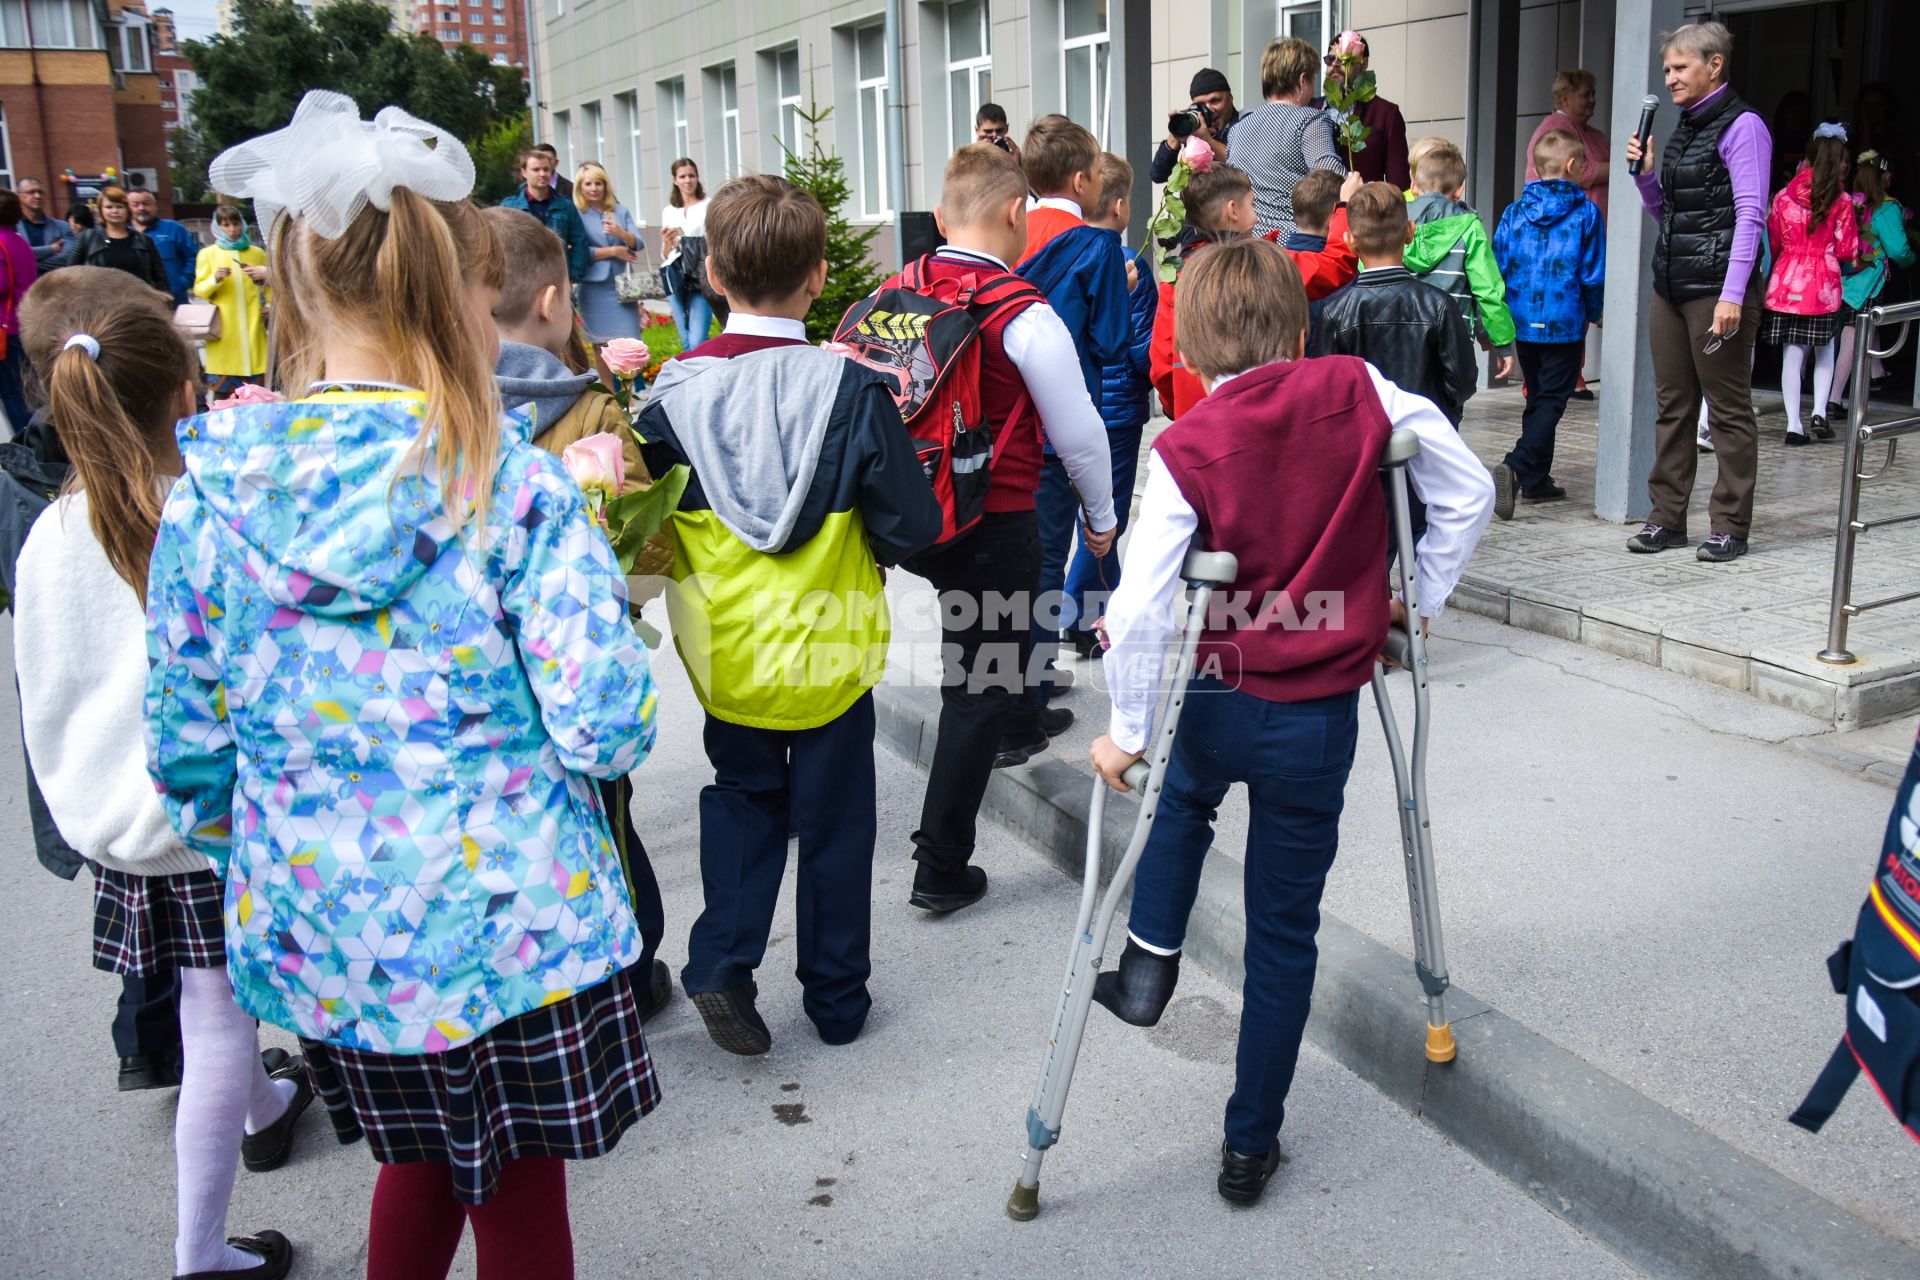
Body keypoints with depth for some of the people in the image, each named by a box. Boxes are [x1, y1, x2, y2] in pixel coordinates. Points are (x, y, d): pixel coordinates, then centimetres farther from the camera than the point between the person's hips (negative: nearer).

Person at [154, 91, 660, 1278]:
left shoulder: (211, 493, -6)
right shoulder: (514, 486, -17)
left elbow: (187, 749, 2)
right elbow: (604, 731, -18)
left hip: (322, 929, 4)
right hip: (512, 921, -4)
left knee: (421, 1164, 28)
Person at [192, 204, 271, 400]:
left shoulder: (257, 253, 11)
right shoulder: (208, 254, 7)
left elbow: (270, 286, 17)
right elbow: (199, 291, 3)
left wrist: (269, 306, 1)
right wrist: (215, 278, -14)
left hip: (252, 327, 1)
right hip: (223, 329, -1)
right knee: (222, 388, -2)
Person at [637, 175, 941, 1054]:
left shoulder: (677, 392, -11)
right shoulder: (851, 389, -18)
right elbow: (914, 529, -14)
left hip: (725, 652, 2)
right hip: (829, 651, -2)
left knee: (743, 792, 25)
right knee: (834, 817, 15)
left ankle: (721, 963, 11)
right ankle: (837, 999, 29)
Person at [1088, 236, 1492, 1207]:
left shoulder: (1184, 452, -13)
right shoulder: (1361, 392, -7)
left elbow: (1140, 610, -17)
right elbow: (1469, 492, 1)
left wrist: (1129, 733, -7)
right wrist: (1424, 597, 13)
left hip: (1217, 704, -1)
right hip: (1323, 718, 1)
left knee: (1182, 791, 37)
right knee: (1284, 926, 14)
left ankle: (1151, 962, 27)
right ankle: (1251, 1144, 24)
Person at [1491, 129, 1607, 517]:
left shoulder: (1514, 213, 3)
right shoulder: (1586, 213, -6)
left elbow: (1498, 269, 5)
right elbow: (1594, 275, -4)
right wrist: (1594, 312, 14)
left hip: (1522, 324, 4)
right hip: (1565, 325, -4)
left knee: (1537, 398, 17)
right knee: (1551, 402, -2)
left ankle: (1536, 480, 20)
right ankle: (1515, 467, -22)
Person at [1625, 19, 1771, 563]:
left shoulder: (1741, 126, -7)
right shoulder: (1684, 130, 16)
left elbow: (1750, 216, -14)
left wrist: (1732, 295, -21)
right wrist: (1645, 174, 6)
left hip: (1717, 289, -8)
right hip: (1671, 286, 8)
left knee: (1728, 410, -1)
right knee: (1672, 406, 10)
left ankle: (1730, 527, 5)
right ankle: (1667, 518, 17)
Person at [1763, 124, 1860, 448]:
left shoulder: (1784, 196, 0)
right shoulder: (1842, 202, -5)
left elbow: (1773, 241, 7)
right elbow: (1847, 250, -3)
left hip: (1786, 280, 2)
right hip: (1823, 285, -1)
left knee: (1792, 354, 3)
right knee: (1825, 350, 16)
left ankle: (1794, 424, 0)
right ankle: (1819, 412, 4)